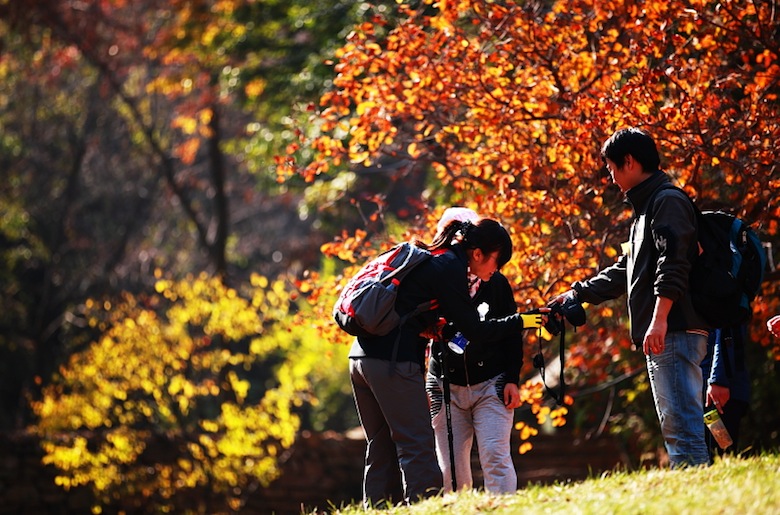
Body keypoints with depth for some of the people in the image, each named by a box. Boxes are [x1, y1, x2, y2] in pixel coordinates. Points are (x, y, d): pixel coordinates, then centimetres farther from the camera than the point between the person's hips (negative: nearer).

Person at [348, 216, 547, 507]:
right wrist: (523, 322, 1)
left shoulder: (428, 257, 21)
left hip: (361, 358, 9)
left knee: (381, 450, 11)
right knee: (417, 448, -10)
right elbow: (474, 330, -5)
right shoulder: (450, 268, -7)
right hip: (394, 363, -9)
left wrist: (430, 327, 18)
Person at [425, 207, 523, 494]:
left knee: (495, 458, -13)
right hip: (446, 388, 2)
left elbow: (512, 333, 7)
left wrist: (512, 379, -2)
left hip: (491, 384, -2)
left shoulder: (494, 282, 6)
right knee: (451, 469, -1)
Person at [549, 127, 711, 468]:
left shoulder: (667, 201, -6)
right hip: (660, 339, 11)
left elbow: (673, 264, -19)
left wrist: (659, 319, -26)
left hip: (675, 334, -11)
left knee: (681, 423, -16)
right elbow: (624, 272, 34)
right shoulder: (644, 210, 26)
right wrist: (578, 294, 32)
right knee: (674, 426, 6)